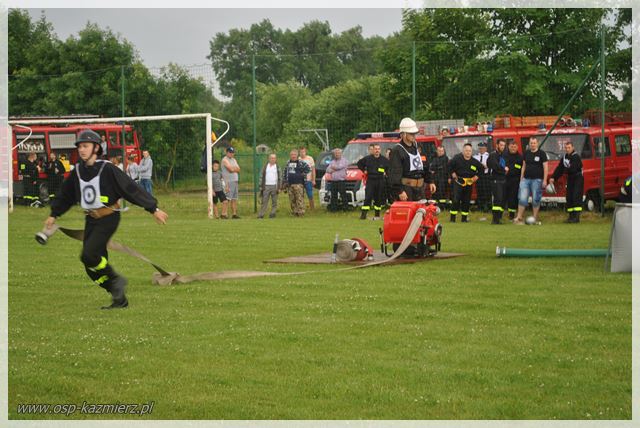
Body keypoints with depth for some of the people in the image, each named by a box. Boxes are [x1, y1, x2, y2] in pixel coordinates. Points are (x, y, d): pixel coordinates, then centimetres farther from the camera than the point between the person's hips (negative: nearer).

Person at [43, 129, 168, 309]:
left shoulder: (107, 169, -13)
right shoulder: (77, 172, 5)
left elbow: (131, 189, -12)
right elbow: (65, 195, 22)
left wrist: (153, 209, -12)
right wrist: (54, 214, 27)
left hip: (108, 218, -7)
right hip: (91, 219, 7)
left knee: (89, 255, -22)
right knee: (92, 268, 3)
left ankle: (116, 280, 0)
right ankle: (119, 299, 13)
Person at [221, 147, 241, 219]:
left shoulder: (234, 160, 20)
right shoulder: (225, 160, -7)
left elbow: (238, 169, 9)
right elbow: (231, 169, -18)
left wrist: (233, 168, -8)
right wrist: (235, 168, 1)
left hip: (235, 181, 8)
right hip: (229, 182, -8)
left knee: (234, 199, 9)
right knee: (228, 198, -14)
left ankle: (234, 214, 12)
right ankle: (223, 214, -16)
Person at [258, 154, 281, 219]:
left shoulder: (277, 167, 7)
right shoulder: (265, 167, 9)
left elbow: (280, 178, 6)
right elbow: (261, 177, 10)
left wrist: (279, 188, -1)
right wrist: (261, 187, 3)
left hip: (274, 186, 0)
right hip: (266, 186, 0)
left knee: (274, 201, 1)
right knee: (264, 201, -3)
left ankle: (273, 213, 5)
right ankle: (261, 214, -5)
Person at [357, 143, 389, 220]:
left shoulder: (384, 160, 4)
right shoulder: (367, 158, 3)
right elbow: (359, 163, 18)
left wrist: (386, 172, 8)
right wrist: (364, 170, 10)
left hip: (380, 181, 1)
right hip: (370, 180, -1)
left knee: (378, 199, 5)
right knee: (368, 197, -9)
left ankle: (377, 215, 13)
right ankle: (363, 214, -11)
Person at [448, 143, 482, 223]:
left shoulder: (474, 161, 3)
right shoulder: (457, 158, -6)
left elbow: (481, 168, 18)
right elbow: (449, 165, 3)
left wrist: (477, 176, 9)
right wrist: (452, 173, -2)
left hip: (469, 183, 4)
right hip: (458, 181, -4)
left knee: (466, 200, 6)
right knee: (456, 199, -12)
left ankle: (464, 218, 16)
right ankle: (453, 218, -9)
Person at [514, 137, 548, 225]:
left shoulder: (541, 153, -1)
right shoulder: (526, 153, 11)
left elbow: (545, 167, -4)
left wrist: (544, 180, -10)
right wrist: (521, 178, 12)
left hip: (537, 180, -3)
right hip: (526, 179, 3)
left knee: (536, 199, 0)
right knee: (522, 198, -4)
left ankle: (535, 218, 8)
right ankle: (518, 218, -2)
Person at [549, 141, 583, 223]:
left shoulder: (576, 157, -14)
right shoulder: (564, 157, 9)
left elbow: (573, 169, -24)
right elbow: (559, 168, 9)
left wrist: (565, 170, -8)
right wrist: (553, 177, -2)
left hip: (578, 178, -8)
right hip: (570, 179, 8)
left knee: (576, 197, -15)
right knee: (569, 197, 6)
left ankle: (577, 217, -19)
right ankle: (571, 216, 11)